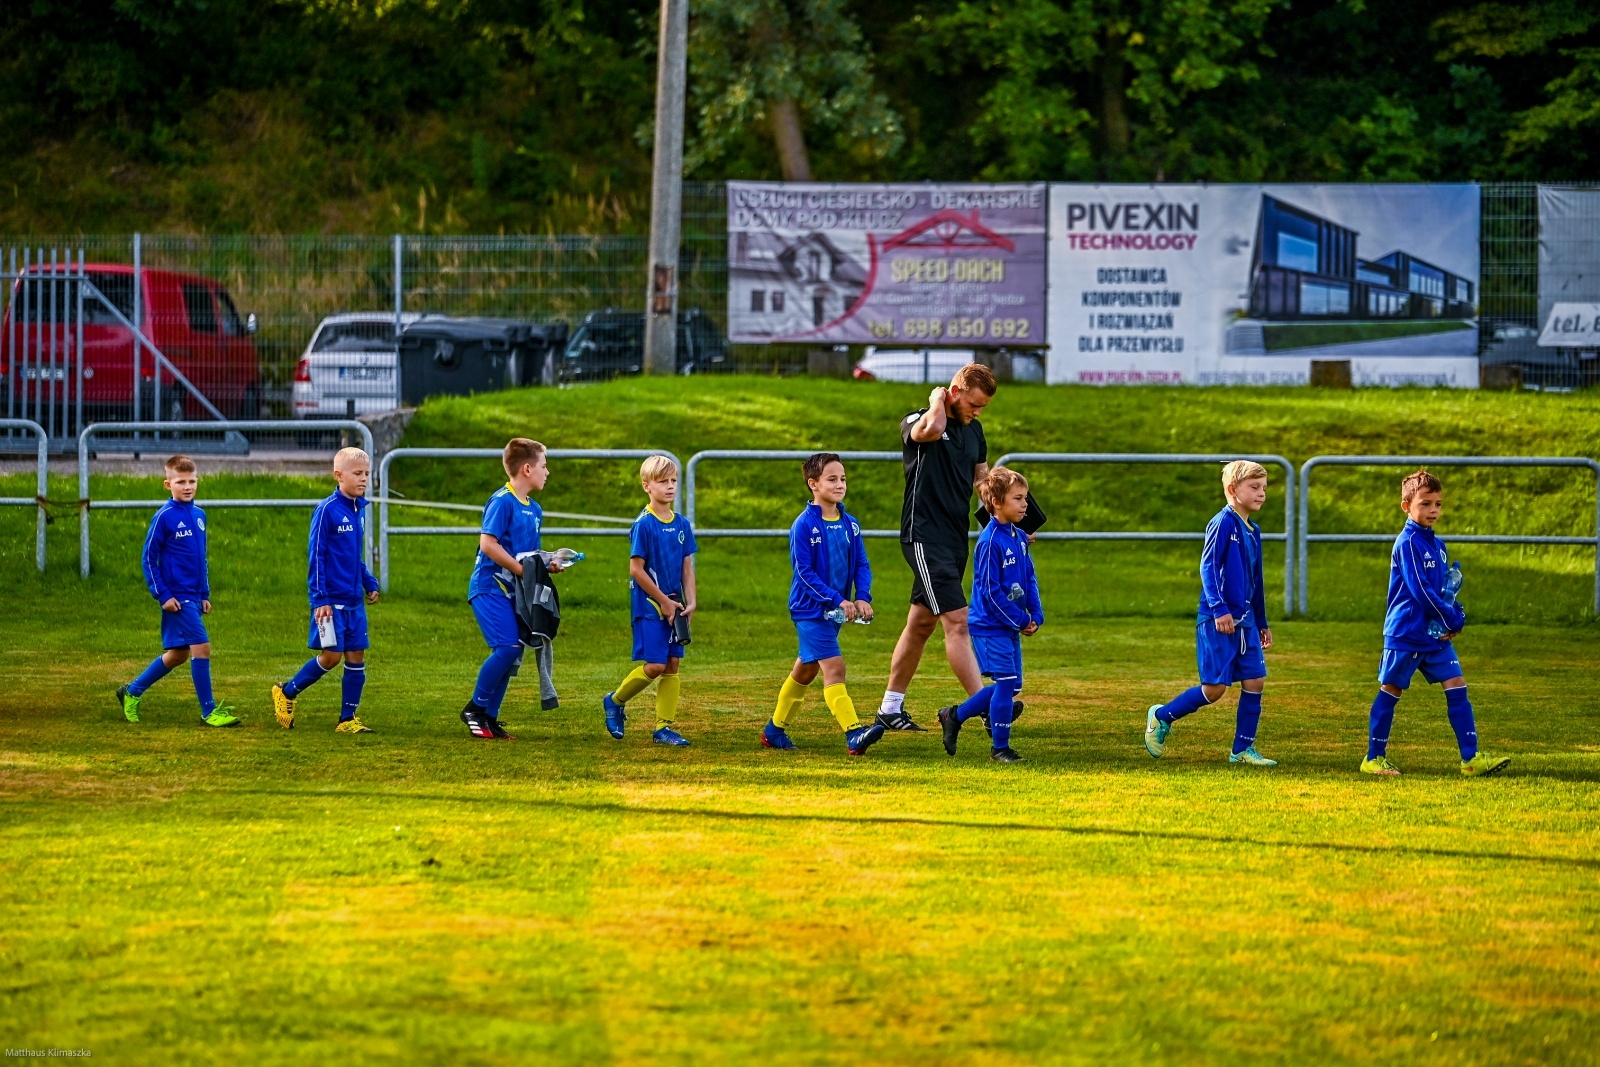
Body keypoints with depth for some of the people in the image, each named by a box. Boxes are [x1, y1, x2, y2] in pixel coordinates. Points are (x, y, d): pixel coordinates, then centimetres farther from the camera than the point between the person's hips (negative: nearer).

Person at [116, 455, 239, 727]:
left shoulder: (199, 516, 11)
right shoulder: (164, 517, -10)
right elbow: (149, 557, -8)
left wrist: (205, 594, 16)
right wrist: (163, 595, -13)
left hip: (194, 597, 8)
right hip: (177, 597, -8)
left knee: (177, 654, 14)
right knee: (201, 646, -11)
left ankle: (132, 692, 29)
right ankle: (209, 712, -5)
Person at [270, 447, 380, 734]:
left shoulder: (359, 510, 9)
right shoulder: (327, 511, -13)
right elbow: (315, 556, -12)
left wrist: (370, 583, 15)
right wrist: (319, 599, -16)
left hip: (354, 600, 7)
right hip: (332, 600, -7)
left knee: (356, 656, 5)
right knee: (331, 656, -6)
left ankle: (348, 719, 11)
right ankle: (287, 693, 15)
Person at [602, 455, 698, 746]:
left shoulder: (682, 525, 8)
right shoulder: (644, 525, -12)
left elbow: (687, 568, 12)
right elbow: (636, 570, -13)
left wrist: (690, 602, 0)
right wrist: (663, 601, -12)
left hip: (673, 607, 6)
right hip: (648, 605, -6)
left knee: (672, 664, 4)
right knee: (654, 665, -11)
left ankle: (663, 727, 9)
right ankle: (615, 701, 12)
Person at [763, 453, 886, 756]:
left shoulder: (849, 524, 6)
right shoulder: (804, 525, -14)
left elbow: (861, 565, 7)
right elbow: (804, 571, -16)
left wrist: (863, 598, -11)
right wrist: (837, 600, -22)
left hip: (835, 611, 7)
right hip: (810, 609, -7)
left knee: (805, 669, 17)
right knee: (834, 667, -16)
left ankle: (775, 731, 30)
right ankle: (854, 735, -25)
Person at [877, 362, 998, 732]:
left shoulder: (973, 430, 13)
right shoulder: (916, 422, -10)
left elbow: (982, 479, 23)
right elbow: (932, 428, -36)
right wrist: (937, 398, -15)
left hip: (956, 540, 8)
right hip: (925, 537, -8)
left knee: (921, 624, 15)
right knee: (957, 621, -15)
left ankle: (890, 709, 24)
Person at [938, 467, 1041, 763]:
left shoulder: (1019, 538, 9)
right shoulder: (990, 541, -17)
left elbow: (1030, 579, 16)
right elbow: (990, 590, -18)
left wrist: (1036, 616, 2)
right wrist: (1020, 620, -14)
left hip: (1011, 626, 9)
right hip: (990, 625, -9)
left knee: (1010, 686, 11)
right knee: (1007, 681, -11)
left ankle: (955, 716, 27)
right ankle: (1000, 747, 0)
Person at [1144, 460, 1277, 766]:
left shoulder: (1253, 531, 14)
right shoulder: (1222, 523, -11)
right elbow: (1208, 567, -17)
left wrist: (1262, 623, 25)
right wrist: (1219, 609, -25)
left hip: (1245, 621, 8)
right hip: (1217, 622, -8)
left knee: (1255, 681, 2)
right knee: (1215, 688, -6)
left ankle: (1243, 749, 10)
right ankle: (1161, 717, 14)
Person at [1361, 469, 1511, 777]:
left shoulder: (1437, 544, 12)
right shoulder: (1407, 543, -13)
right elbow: (1420, 590, -19)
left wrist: (1453, 617, -3)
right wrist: (1452, 619, -13)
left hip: (1437, 634, 8)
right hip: (1406, 633, -8)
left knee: (1456, 687, -1)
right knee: (1390, 691, 3)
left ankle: (1471, 757, -4)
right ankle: (1374, 758, 12)